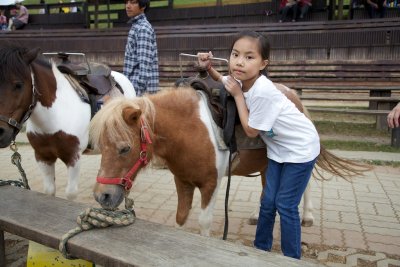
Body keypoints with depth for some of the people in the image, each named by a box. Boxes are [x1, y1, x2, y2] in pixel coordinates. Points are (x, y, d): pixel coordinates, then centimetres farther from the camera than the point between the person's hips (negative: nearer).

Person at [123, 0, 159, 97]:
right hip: (133, 86, 10)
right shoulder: (136, 26, 17)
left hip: (139, 88, -10)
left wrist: (138, 92, -27)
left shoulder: (143, 29, -14)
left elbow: (145, 65, -22)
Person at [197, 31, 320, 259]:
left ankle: (292, 258, 18)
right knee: (268, 201, 13)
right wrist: (208, 67, -3)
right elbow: (224, 81, 17)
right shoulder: (241, 81, -8)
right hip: (279, 148, 8)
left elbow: (251, 131, -22)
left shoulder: (262, 91, -32)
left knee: (286, 205, -1)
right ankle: (261, 248, 31)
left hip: (301, 148, -8)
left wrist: (238, 95, -21)